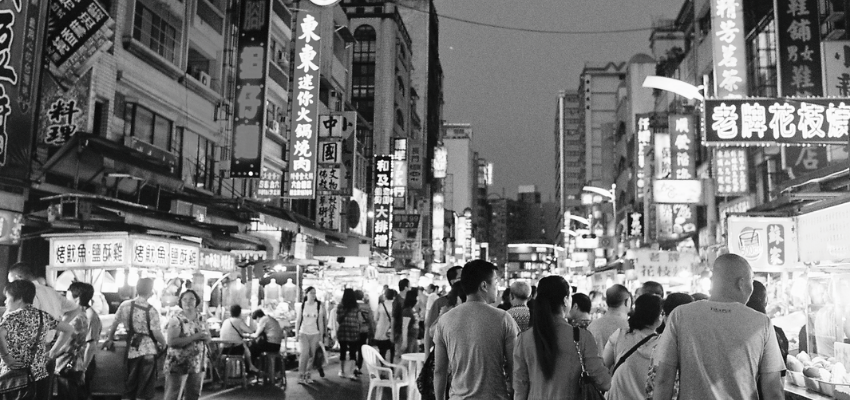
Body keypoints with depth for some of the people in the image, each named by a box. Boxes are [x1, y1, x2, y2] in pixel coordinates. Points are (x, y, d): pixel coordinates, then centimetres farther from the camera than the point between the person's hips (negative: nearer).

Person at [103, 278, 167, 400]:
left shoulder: (125, 305, -1)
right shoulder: (151, 311, -13)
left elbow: (114, 324, 7)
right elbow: (157, 334, -14)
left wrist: (109, 339, 25)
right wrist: (164, 343, 6)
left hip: (131, 350, 4)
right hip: (148, 351, -4)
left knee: (130, 387, 16)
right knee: (144, 390, 5)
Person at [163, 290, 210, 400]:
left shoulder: (201, 319, 7)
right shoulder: (176, 319, -12)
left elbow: (208, 339, 9)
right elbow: (171, 341, -23)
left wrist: (202, 336, -15)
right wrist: (194, 337, -24)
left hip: (197, 365, 6)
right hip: (178, 365, -6)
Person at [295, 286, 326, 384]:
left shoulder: (319, 306, 2)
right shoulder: (302, 305, 1)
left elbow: (320, 322, 5)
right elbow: (298, 320, 6)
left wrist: (321, 336, 3)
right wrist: (296, 333, -1)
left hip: (315, 334, 1)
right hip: (304, 333, -1)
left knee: (311, 355, 4)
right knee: (305, 353, -14)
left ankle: (307, 376, 17)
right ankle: (301, 376, -7)